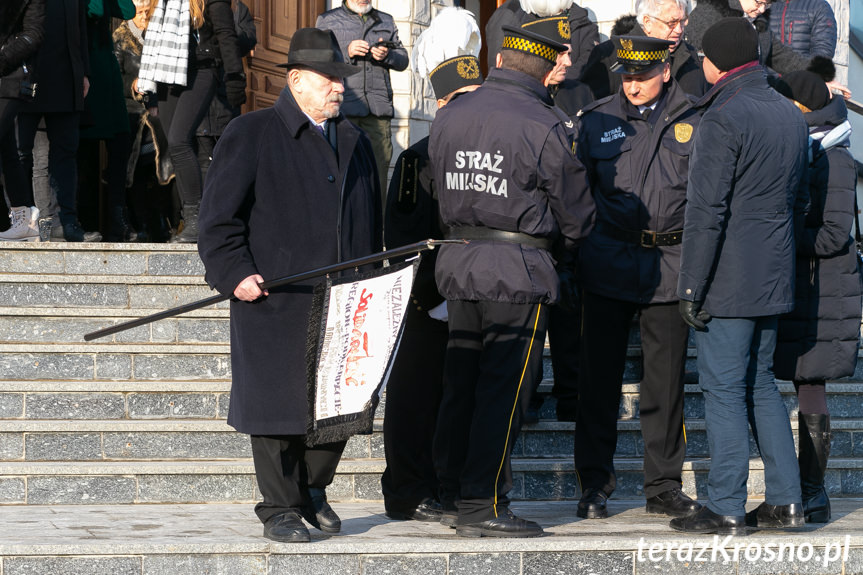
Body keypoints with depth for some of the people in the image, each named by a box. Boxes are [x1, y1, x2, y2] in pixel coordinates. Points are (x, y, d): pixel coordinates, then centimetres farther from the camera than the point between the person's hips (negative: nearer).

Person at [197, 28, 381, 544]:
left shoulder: (354, 142, 17)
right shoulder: (251, 135, -1)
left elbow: (373, 222, 23)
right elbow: (220, 217, -4)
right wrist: (235, 273, -15)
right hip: (276, 305, -5)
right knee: (279, 403, -2)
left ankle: (313, 490, 26)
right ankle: (280, 509, 9)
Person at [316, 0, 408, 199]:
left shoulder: (386, 21, 23)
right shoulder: (327, 20, 14)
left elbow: (403, 60, 19)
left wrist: (387, 55, -4)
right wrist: (346, 51, -11)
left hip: (378, 107, 3)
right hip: (342, 107, -3)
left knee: (379, 164, -6)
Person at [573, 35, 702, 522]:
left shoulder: (693, 124, 4)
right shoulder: (597, 121, 6)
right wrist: (571, 258, 2)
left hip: (670, 266, 0)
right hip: (608, 265, 0)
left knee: (666, 385, 6)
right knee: (600, 381, 2)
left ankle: (664, 487, 16)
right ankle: (595, 486, 11)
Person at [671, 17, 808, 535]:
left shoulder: (724, 118, -15)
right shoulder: (791, 115, 11)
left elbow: (707, 210, -17)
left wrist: (692, 285, -14)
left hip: (728, 279, -8)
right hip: (774, 278, 8)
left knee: (723, 389, -3)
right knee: (762, 385, 16)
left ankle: (726, 509, -1)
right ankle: (786, 501, 16)